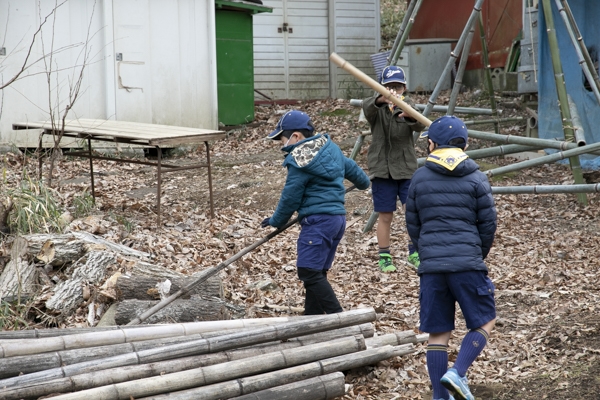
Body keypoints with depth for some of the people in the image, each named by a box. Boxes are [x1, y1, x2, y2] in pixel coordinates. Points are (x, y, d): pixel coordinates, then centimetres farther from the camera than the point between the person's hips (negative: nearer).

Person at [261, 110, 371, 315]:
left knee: (309, 272, -11)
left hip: (317, 221, -10)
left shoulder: (298, 162, -13)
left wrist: (276, 221, 9)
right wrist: (364, 182, 49)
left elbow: (290, 198, -8)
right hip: (338, 218, 10)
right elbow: (351, 168, 27)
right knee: (317, 272, 14)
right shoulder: (331, 148, 12)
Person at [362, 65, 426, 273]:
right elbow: (367, 106, -27)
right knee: (385, 216, 4)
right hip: (382, 170, -1)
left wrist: (410, 116, -43)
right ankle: (384, 257, 17)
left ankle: (414, 252, 12)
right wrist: (381, 99, -50)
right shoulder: (376, 109, -1)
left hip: (407, 169, 1)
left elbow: (420, 126, -18)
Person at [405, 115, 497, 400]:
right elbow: (488, 223, 3)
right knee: (484, 323, 10)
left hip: (431, 266, 3)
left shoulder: (419, 178, 6)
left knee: (437, 334, 8)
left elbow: (412, 225, 11)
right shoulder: (476, 179, 1)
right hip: (467, 264, -2)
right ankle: (457, 373, -9)